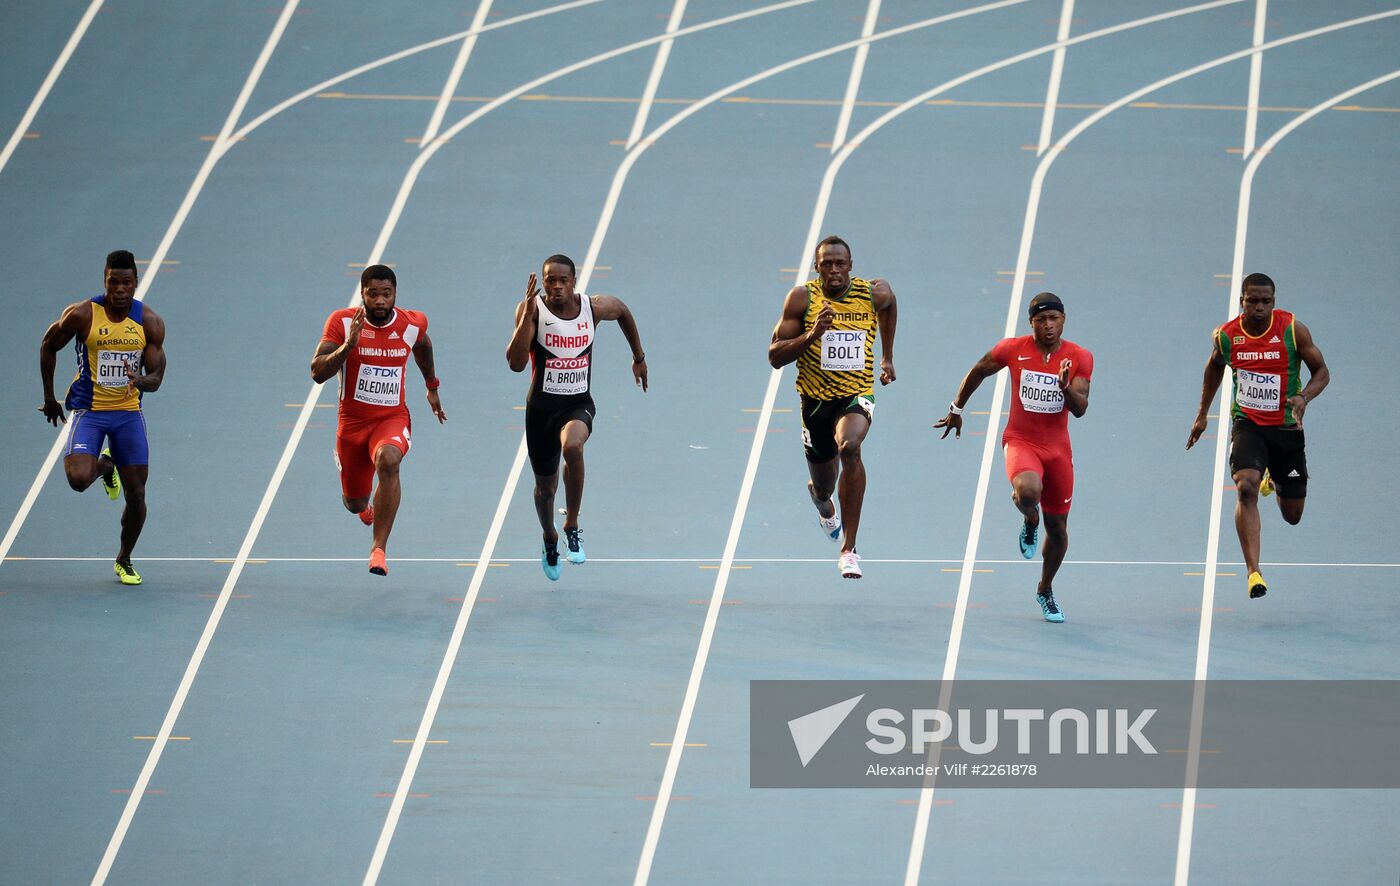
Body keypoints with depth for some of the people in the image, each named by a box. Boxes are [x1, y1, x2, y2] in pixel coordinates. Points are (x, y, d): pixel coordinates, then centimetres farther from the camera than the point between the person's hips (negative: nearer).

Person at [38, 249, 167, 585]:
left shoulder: (149, 322, -6)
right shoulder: (82, 315, -13)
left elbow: (156, 378, -6)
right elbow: (48, 346, 4)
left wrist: (141, 380, -31)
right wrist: (49, 399, 9)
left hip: (129, 412, 2)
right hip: (89, 410, -2)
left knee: (136, 495, 2)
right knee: (78, 479, -24)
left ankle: (124, 560, 26)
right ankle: (104, 467, 15)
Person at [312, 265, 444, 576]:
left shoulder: (412, 324, -7)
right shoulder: (342, 322, -14)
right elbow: (318, 373, -21)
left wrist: (432, 387, 31)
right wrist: (348, 345, -35)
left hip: (392, 418, -1)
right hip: (352, 421, 1)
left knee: (388, 460, -36)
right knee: (355, 503, 14)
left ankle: (379, 548, -30)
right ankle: (365, 504, 57)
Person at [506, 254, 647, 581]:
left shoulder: (594, 307, -8)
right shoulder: (532, 310, -15)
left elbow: (623, 311, 17)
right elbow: (516, 363, -27)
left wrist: (639, 358, 23)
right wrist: (528, 315, -34)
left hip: (578, 404, -1)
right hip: (542, 406, 1)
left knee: (572, 446, -36)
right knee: (545, 487, 15)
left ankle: (572, 526, -18)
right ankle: (550, 541, 49)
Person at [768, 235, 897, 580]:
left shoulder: (875, 293, -6)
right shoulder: (802, 298, -10)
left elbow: (889, 306, 21)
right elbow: (775, 356, -11)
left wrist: (887, 357, 22)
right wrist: (811, 335, -27)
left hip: (857, 394, -1)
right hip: (816, 398, 1)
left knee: (849, 447, -35)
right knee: (823, 486, 16)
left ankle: (849, 549, -30)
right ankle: (822, 500, 61)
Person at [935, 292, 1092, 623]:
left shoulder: (1080, 358, -4)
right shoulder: (1012, 349, -6)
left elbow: (1080, 409, -9)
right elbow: (977, 372, 10)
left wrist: (1066, 386, -28)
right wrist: (956, 410, 18)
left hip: (1058, 449, 2)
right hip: (1020, 441, -2)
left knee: (1057, 529, 9)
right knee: (1028, 490, -36)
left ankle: (1045, 591, 33)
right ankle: (1029, 521, 2)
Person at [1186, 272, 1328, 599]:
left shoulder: (1293, 330, -12)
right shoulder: (1225, 336, -7)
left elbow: (1322, 371, -3)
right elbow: (1214, 367, 15)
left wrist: (1304, 397, -24)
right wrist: (1202, 414, 18)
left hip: (1286, 427, 1)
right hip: (1246, 424, -1)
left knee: (1293, 515, 11)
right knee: (1246, 487, -29)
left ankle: (1273, 480, 49)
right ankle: (1253, 571, -30)